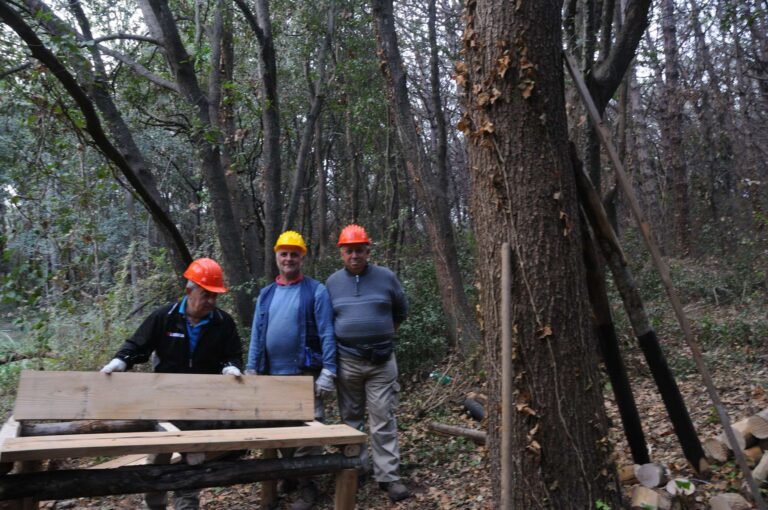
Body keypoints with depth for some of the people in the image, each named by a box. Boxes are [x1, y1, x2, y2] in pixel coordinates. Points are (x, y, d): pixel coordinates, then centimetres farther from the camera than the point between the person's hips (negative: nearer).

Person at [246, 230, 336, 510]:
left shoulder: (316, 290, -3)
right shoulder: (266, 294, 11)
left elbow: (326, 333, -9)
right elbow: (256, 334, 12)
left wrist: (328, 371, -15)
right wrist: (251, 369, 6)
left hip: (305, 373, -5)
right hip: (273, 373, 5)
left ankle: (307, 485, 9)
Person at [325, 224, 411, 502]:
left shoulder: (386, 277, -1)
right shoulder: (333, 282, 3)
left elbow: (401, 311, 13)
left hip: (382, 360, -1)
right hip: (347, 361, 2)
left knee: (383, 420, -1)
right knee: (350, 418, 11)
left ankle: (388, 476, 6)